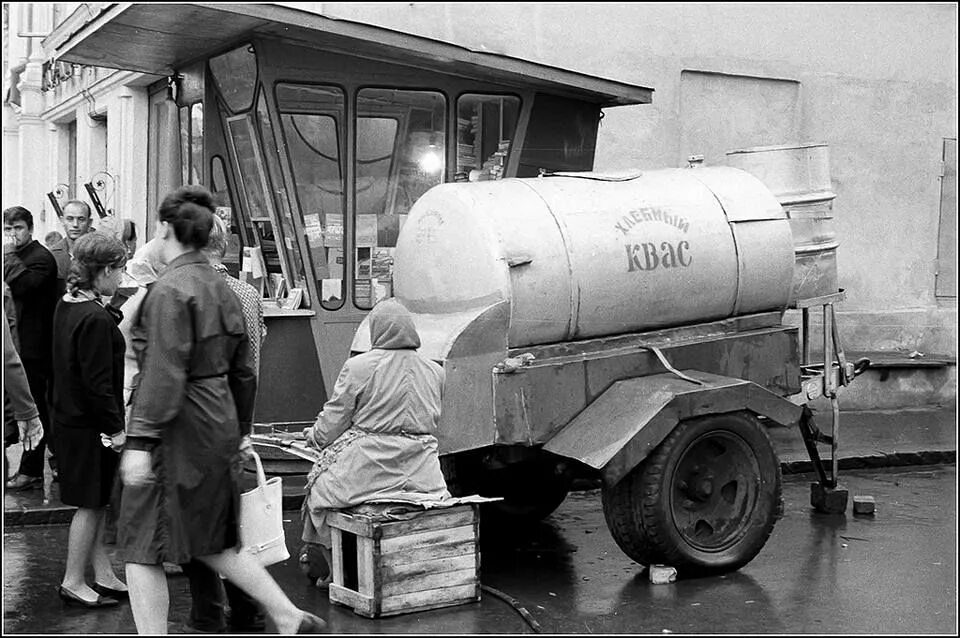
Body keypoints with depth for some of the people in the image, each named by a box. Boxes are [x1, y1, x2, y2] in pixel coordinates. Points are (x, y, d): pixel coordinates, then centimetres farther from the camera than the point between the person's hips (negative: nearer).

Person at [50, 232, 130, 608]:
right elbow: (98, 382, -23)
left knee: (94, 504, 16)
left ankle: (104, 576, 25)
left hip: (69, 418, 10)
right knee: (90, 504, 3)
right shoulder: (95, 319, -23)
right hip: (89, 425, -10)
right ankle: (73, 583, 14)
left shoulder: (67, 306, 7)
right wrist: (116, 428, -17)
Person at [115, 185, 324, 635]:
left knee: (142, 548, 2)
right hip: (218, 429, 9)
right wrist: (241, 431, 25)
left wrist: (141, 440, -21)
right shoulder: (222, 289, 12)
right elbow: (242, 370, 18)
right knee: (213, 542, 20)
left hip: (177, 430, -9)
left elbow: (165, 372, -22)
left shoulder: (170, 290, -14)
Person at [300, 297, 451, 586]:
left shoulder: (358, 367, -9)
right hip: (421, 473, 5)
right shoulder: (435, 371, 6)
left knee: (320, 484, 20)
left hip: (369, 468, -5)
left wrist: (314, 435, 18)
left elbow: (332, 423, -3)